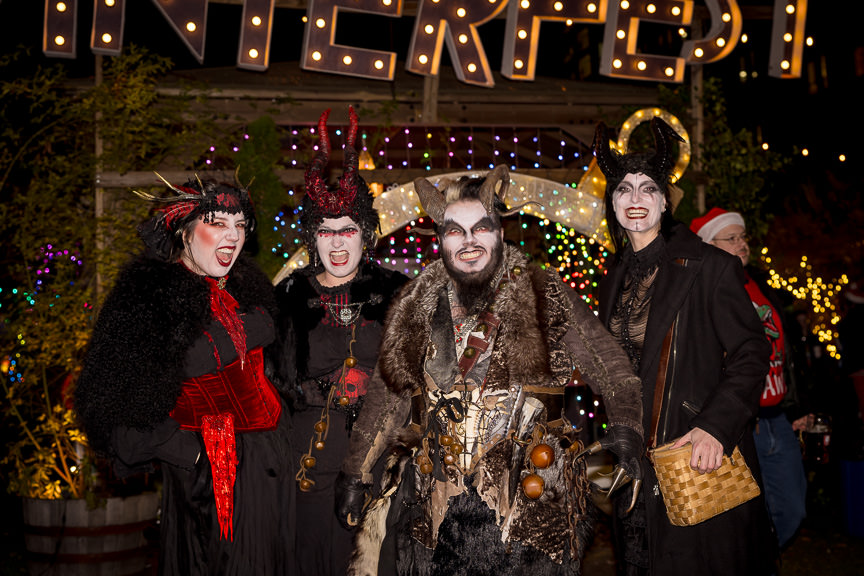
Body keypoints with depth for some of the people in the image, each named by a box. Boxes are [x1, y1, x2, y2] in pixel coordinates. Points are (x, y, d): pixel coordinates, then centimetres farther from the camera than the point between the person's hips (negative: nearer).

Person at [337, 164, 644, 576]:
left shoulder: (546, 297, 1)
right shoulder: (417, 308, 8)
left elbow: (613, 371, 0)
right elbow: (386, 395, 15)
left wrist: (624, 430, -18)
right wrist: (355, 475, 15)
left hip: (529, 500, -2)